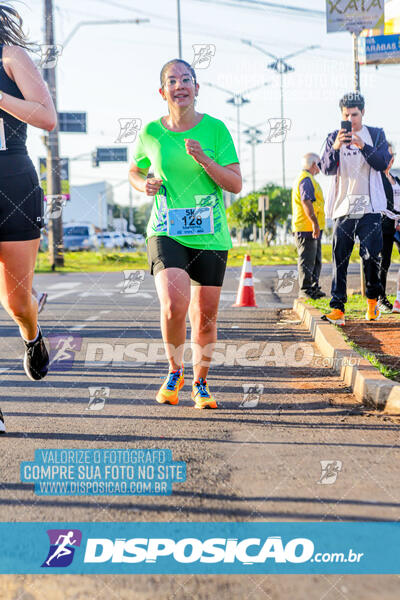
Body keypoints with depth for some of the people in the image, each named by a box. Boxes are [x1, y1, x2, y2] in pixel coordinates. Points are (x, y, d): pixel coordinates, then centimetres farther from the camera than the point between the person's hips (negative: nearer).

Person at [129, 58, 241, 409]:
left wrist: (205, 160, -18)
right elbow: (134, 171, 21)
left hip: (210, 236, 1)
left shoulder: (215, 128, 0)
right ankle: (174, 372, 4)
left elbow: (236, 185, -3)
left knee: (205, 316, 5)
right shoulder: (151, 133, 3)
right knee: (174, 304, -22)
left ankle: (200, 383, 28)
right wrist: (145, 184, -2)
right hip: (166, 232, -1)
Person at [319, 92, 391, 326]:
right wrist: (335, 148, -19)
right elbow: (326, 168, 0)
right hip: (343, 207, 1)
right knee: (340, 258, -4)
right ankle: (337, 306, -3)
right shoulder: (334, 137, 10)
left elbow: (383, 162, -4)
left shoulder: (376, 135, 9)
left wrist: (363, 146, -20)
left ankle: (373, 298, 15)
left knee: (372, 255, -8)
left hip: (369, 207, -1)